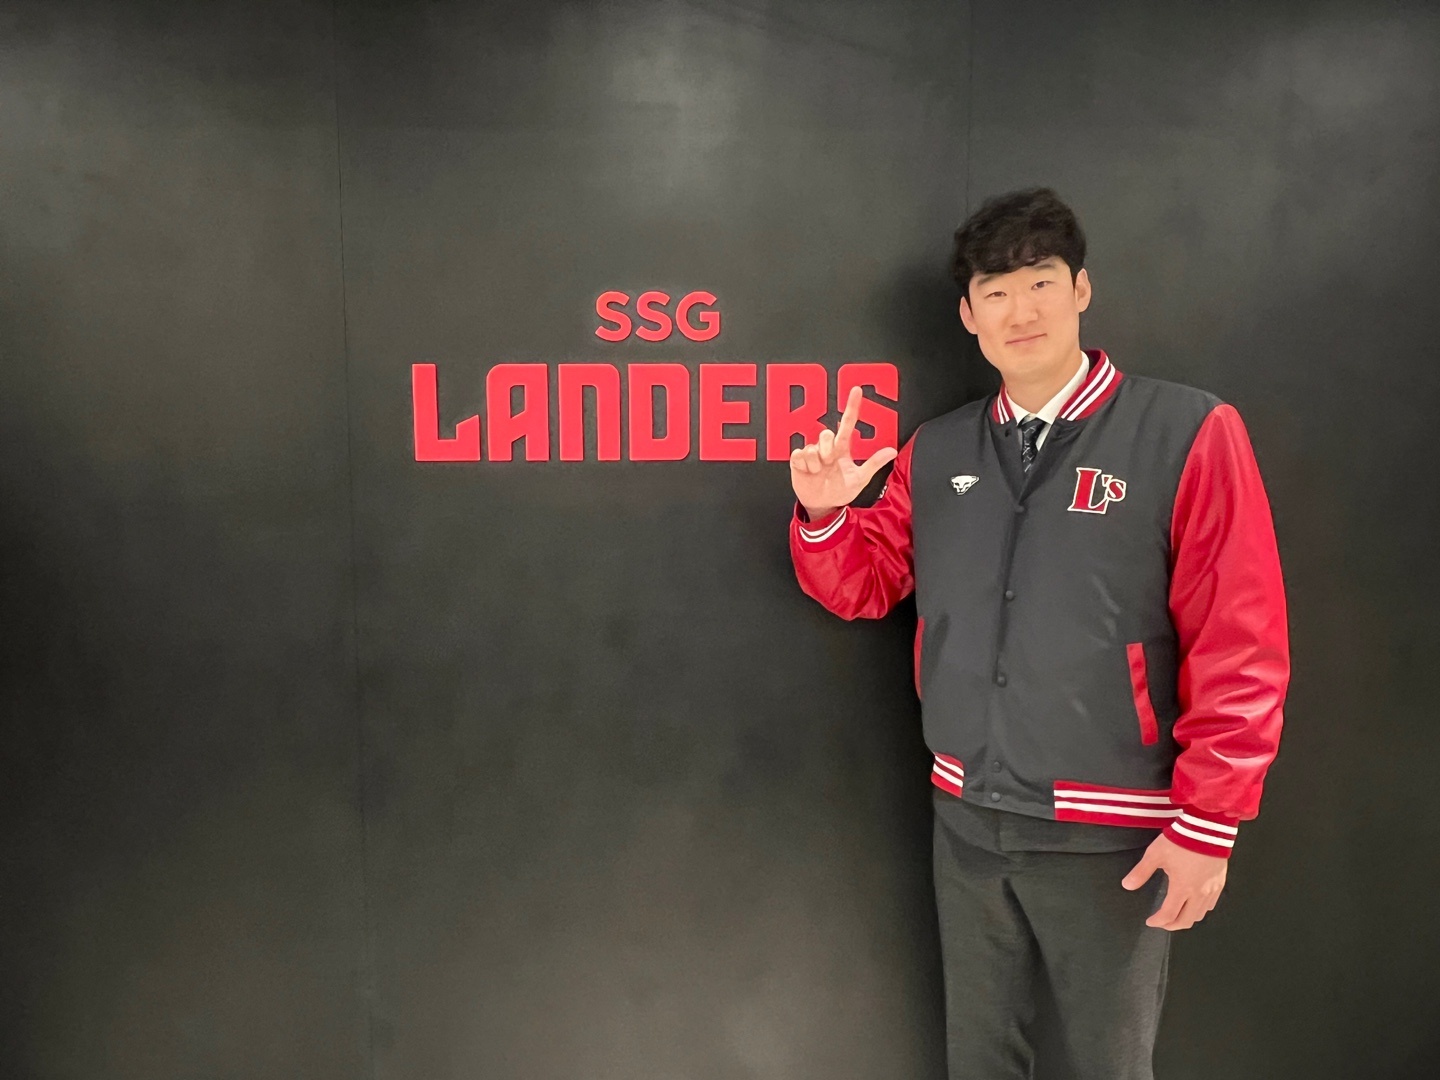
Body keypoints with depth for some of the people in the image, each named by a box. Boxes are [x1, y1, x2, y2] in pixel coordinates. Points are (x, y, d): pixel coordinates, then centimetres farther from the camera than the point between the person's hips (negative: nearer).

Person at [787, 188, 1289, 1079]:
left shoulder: (1188, 434, -12)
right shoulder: (935, 451, 3)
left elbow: (1242, 651, -13)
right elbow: (864, 587, 11)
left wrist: (1209, 823, -13)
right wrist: (825, 515, -10)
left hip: (1111, 833, -4)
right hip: (967, 820, 4)